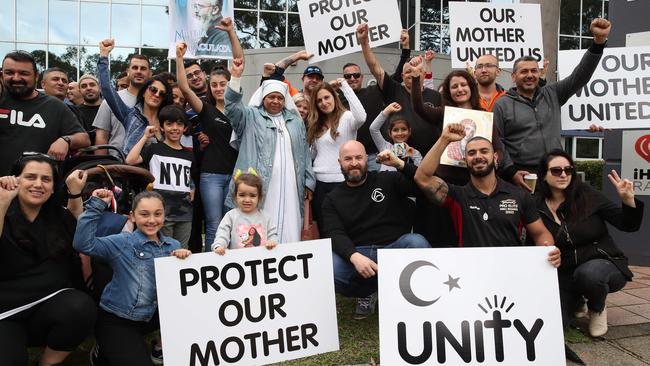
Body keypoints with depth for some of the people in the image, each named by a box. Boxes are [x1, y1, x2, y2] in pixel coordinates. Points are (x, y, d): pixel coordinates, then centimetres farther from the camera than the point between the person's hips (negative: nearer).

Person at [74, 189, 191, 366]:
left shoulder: (173, 246, 3)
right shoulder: (122, 242, -11)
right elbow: (83, 244, -25)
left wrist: (186, 259, -17)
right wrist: (95, 206, -27)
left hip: (151, 315, 5)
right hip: (115, 320, -5)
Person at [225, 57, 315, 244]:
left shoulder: (296, 121, 18)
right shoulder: (251, 117, 8)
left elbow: (304, 153, 18)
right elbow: (232, 107, -10)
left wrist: (308, 182, 13)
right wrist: (236, 77, -21)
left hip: (289, 188, 4)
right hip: (259, 187, -3)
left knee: (288, 233, 3)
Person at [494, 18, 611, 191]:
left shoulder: (552, 94, 13)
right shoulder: (502, 105, 2)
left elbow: (580, 76, 5)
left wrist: (599, 41, -6)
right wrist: (511, 172, -12)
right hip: (521, 177, -3)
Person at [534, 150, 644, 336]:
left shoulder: (588, 196, -8)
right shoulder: (537, 207, -5)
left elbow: (628, 225, -7)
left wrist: (628, 200, -23)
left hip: (603, 263, -2)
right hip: (564, 274, 2)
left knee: (588, 273, -37)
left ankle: (597, 308, 0)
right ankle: (577, 301, 20)